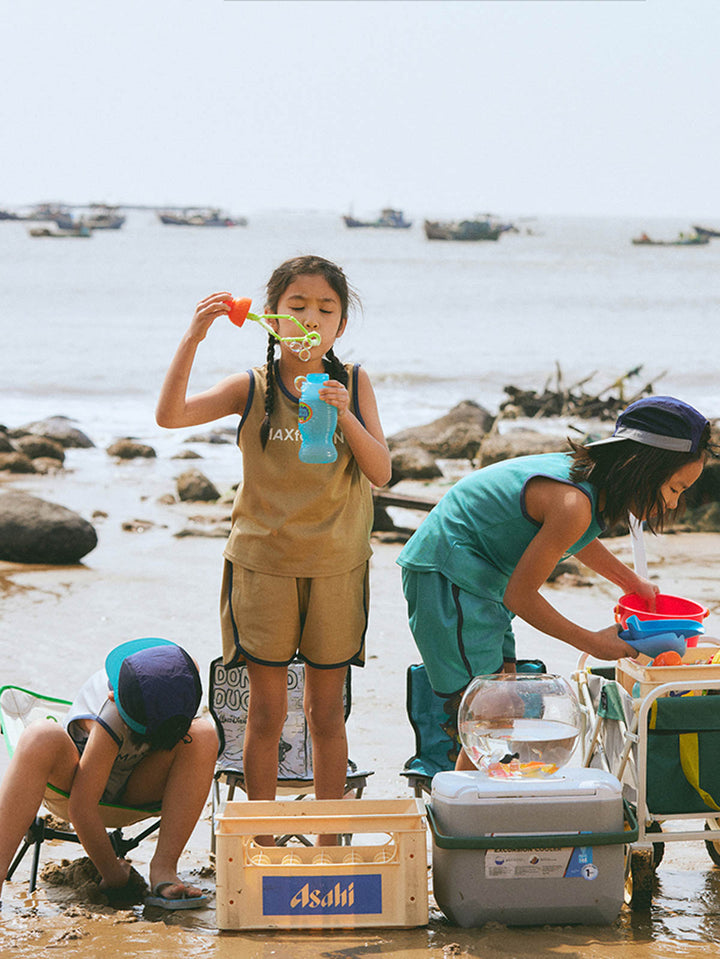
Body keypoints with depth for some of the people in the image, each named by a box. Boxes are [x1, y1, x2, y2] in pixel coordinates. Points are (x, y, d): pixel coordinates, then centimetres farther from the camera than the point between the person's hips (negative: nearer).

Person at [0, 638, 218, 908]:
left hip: (137, 786, 4)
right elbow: (81, 807, -33)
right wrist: (113, 873, -25)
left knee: (203, 735, -28)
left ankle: (163, 868, -28)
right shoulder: (111, 718, -37)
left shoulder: (183, 672, -21)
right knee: (41, 739, -40)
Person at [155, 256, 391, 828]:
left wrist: (344, 415, -23)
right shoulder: (252, 388, -4)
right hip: (262, 564, -1)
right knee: (266, 714, 4)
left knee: (326, 713, 9)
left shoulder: (353, 383, 0)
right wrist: (192, 339, -26)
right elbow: (170, 415, -17)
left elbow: (380, 472, -7)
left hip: (336, 566, 1)